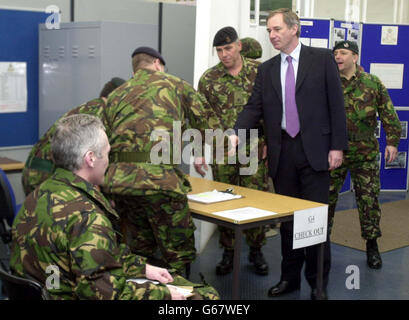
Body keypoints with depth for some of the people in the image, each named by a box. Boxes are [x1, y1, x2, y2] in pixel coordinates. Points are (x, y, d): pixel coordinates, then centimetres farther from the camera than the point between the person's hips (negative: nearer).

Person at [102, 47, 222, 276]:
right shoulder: (175, 85, 16)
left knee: (140, 250, 23)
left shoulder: (116, 95, 26)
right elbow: (208, 124, 17)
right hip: (159, 178, -5)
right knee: (179, 254, 6)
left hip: (117, 179, 5)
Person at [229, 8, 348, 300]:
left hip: (314, 150, -3)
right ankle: (290, 277, 23)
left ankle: (319, 282, 14)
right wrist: (237, 134, -14)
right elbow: (254, 108, 4)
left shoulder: (322, 58, 1)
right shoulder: (266, 69, 11)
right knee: (287, 218, 10)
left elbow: (336, 104, -2)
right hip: (282, 152, 4)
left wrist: (337, 146, -7)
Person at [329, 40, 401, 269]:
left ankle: (372, 246, 18)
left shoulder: (373, 83, 3)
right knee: (327, 198, 4)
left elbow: (389, 115, 7)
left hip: (365, 155, 0)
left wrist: (392, 141, 0)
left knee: (369, 200, 4)